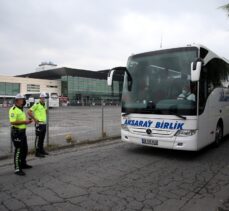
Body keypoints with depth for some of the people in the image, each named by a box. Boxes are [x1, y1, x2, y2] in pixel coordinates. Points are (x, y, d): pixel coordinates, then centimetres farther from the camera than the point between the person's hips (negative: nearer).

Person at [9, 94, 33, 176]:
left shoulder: (21, 109, 15)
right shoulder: (13, 110, -16)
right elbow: (12, 122, -26)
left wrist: (27, 121, 7)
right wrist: (24, 122, -22)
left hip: (22, 131, 10)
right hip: (16, 132, -10)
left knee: (24, 149, 18)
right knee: (18, 150, -5)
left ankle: (23, 164, 34)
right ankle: (17, 169, 3)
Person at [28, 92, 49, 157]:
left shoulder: (44, 105, 12)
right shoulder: (36, 105, -12)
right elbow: (29, 112, -18)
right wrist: (35, 119, -15)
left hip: (44, 123, 8)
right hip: (39, 124, -8)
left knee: (42, 138, 15)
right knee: (38, 138, -2)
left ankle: (41, 150, 26)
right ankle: (37, 153, 4)